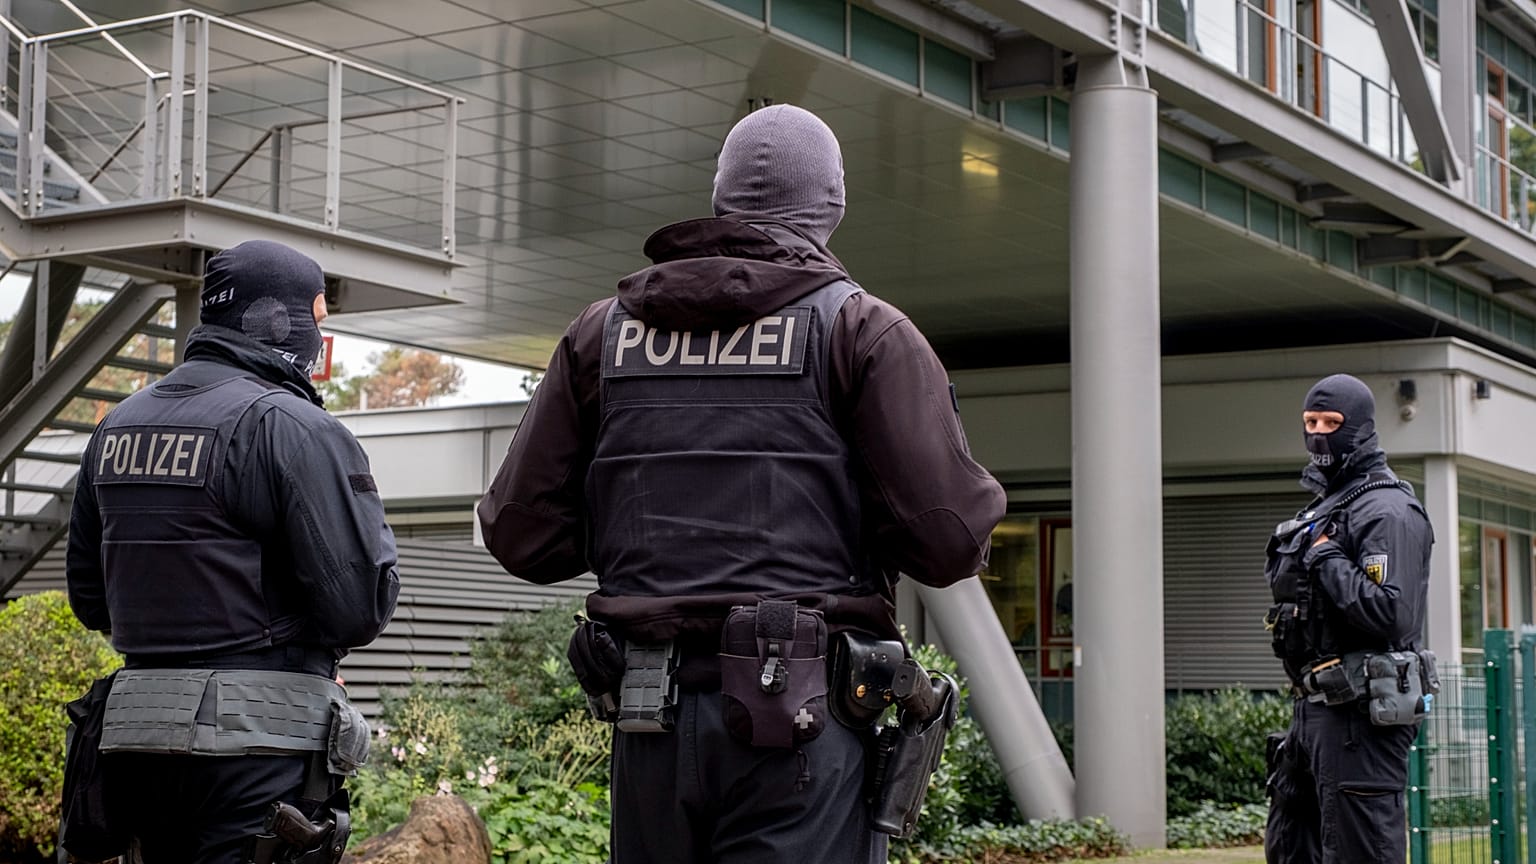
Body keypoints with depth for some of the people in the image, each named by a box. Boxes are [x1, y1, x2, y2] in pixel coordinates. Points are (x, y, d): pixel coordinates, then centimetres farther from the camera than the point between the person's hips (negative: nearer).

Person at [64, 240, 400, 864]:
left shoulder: (117, 425, 13)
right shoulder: (293, 427, -11)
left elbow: (88, 596, 19)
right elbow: (362, 603, -14)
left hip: (134, 721, 8)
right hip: (257, 739, -7)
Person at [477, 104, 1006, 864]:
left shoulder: (603, 331, 10)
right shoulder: (864, 330, -1)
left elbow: (521, 532, 9)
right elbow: (947, 540, -9)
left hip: (651, 715, 4)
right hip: (803, 717, -4)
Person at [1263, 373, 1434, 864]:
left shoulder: (1387, 510, -11)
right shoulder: (1324, 506, 20)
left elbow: (1390, 613, -23)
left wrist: (1325, 557, -16)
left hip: (1361, 713, -10)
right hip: (1315, 708, 10)